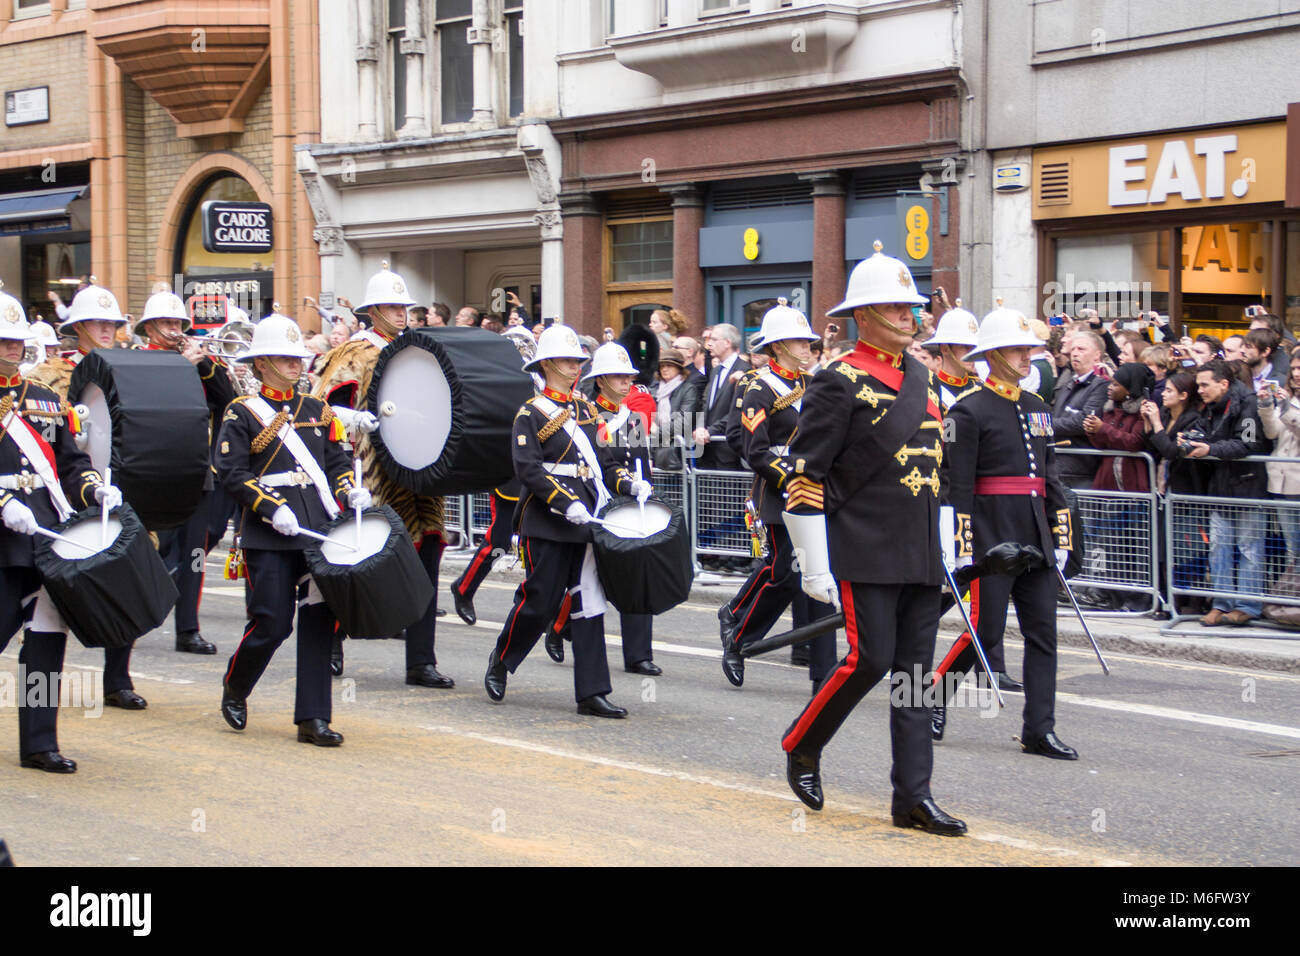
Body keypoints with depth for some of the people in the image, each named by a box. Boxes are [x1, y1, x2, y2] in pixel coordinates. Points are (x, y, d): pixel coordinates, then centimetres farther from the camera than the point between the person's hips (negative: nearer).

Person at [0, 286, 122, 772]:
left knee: (47, 633, 4)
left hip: (49, 536, 5)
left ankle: (39, 742, 10)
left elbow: (70, 462, 16)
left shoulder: (46, 400, 17)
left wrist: (95, 489, -3)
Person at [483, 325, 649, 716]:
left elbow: (602, 461, 17)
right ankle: (501, 660, 26)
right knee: (539, 603, -1)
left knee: (589, 605, 2)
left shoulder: (586, 410, 15)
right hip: (548, 525, -5)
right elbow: (528, 469, -13)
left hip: (588, 522, 5)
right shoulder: (531, 413, -4)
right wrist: (567, 504, -22)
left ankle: (592, 693, 3)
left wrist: (631, 484, -1)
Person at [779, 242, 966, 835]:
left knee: (915, 671, 5)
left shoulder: (921, 379, 14)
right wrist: (815, 567, -13)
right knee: (870, 658, -10)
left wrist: (938, 545, 20)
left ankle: (913, 796, 9)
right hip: (864, 554, -7)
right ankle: (802, 746, 14)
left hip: (921, 557, 7)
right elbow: (805, 476, -10)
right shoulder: (838, 383, -8)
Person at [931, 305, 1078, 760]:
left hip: (1035, 536, 7)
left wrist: (1061, 537, 13)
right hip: (991, 534, -7)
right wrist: (961, 548, -15)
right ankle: (936, 688, 20)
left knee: (1042, 631, 4)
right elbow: (957, 484, -11)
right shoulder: (969, 410, -8)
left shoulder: (1036, 407, 14)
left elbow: (1050, 476, 17)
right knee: (987, 629, -4)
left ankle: (1039, 730, 7)